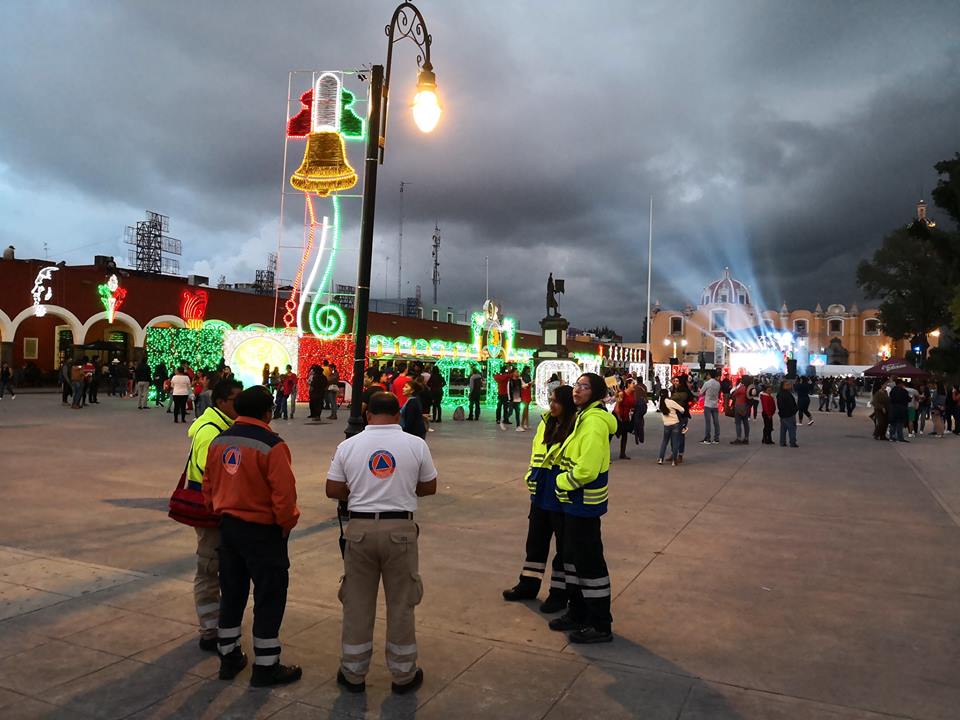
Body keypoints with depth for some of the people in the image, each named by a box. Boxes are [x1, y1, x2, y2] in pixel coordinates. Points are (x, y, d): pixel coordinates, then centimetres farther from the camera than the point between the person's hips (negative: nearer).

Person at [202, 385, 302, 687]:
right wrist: (286, 524, -6)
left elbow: (208, 485, 10)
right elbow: (284, 492, -22)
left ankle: (229, 657, 31)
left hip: (228, 526, 7)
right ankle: (266, 667, 13)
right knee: (270, 597, 5)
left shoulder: (219, 441, 2)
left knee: (232, 593, 19)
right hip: (263, 531, -7)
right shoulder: (271, 445, -20)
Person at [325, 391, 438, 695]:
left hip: (359, 528, 1)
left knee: (357, 603, 14)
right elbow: (429, 487, 5)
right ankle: (403, 675, 24)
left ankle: (353, 673, 27)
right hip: (400, 529, -1)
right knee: (401, 604, 11)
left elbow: (333, 490, 2)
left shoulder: (348, 445, -2)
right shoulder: (416, 444, -4)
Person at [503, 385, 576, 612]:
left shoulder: (577, 428, -16)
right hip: (541, 495, 8)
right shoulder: (546, 423, 7)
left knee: (564, 547, 9)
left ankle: (559, 593, 22)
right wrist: (532, 477, 12)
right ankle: (529, 585, 34)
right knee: (536, 541, 19)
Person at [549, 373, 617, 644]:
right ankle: (578, 613, 34)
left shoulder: (594, 420, -21)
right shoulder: (583, 417, 11)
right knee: (573, 556, 19)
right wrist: (564, 480, 9)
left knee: (589, 561, 0)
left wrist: (563, 481, -11)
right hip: (575, 500, 10)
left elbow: (586, 469, -26)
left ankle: (600, 625, 13)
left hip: (585, 502, -10)